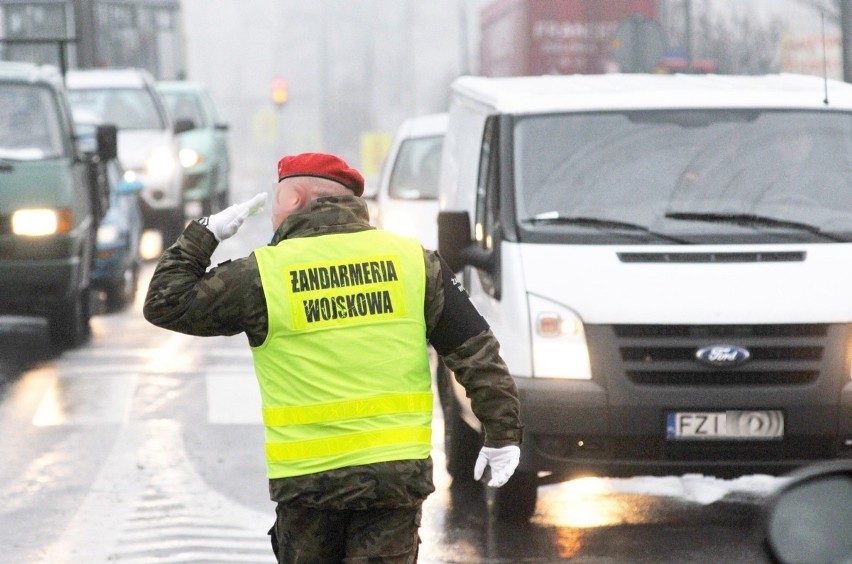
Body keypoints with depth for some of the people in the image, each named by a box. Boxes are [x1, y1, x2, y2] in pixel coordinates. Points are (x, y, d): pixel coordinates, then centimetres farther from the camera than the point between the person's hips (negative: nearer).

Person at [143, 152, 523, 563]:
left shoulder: (262, 274, -5)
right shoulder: (412, 260, 3)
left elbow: (165, 305, 4)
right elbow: (477, 352, 5)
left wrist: (204, 235, 15)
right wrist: (503, 432, 13)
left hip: (307, 477, -1)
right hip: (398, 470, 2)